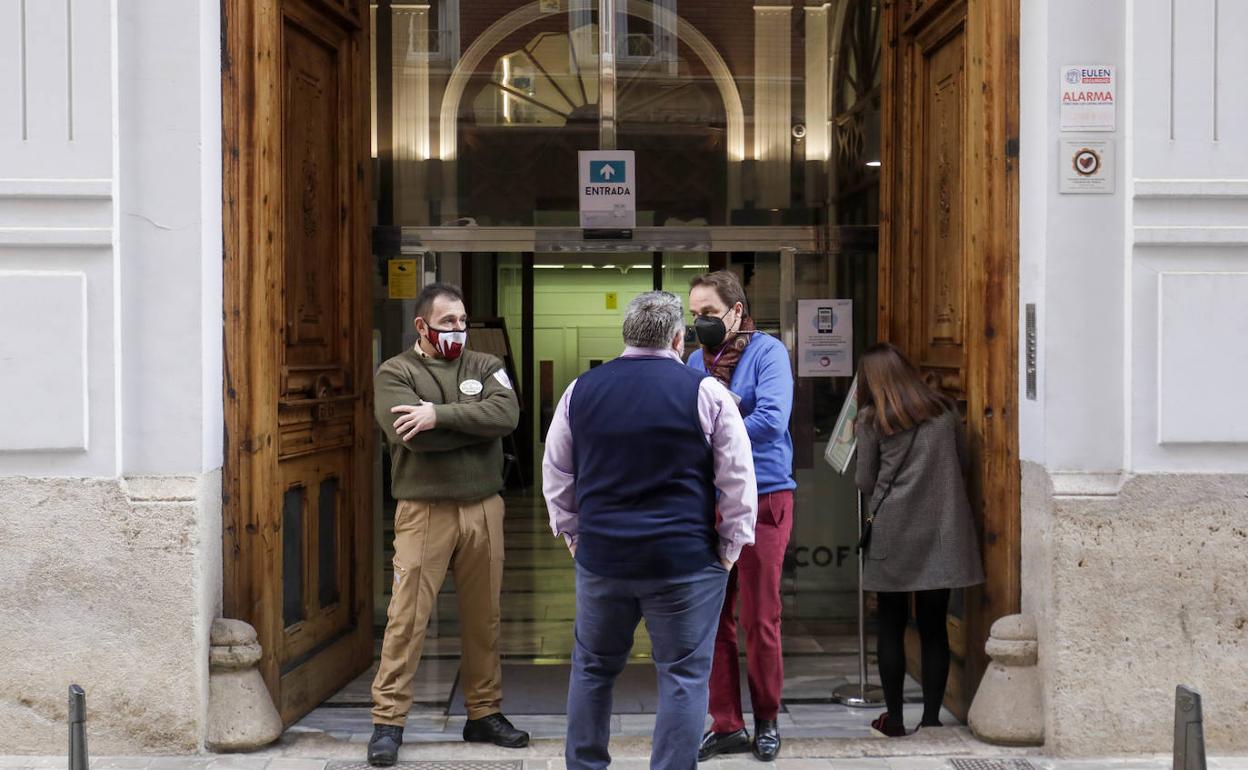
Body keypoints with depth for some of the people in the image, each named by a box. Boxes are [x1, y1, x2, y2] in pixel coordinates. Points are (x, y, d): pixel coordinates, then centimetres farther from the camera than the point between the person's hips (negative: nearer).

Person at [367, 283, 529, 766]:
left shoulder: (485, 367, 9)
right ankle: (388, 722, 4)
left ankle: (484, 713, 23)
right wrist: (478, 425, -10)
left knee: (483, 618, 11)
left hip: (483, 509, 4)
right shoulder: (395, 373, 0)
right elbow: (411, 435, -18)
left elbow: (506, 413, -12)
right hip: (424, 511, -3)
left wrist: (439, 414, -18)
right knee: (407, 618, -3)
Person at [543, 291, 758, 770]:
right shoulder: (705, 392, -6)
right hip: (685, 560, -3)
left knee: (592, 668, 18)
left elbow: (555, 475, 12)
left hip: (600, 555, 4)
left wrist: (571, 533, 20)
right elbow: (738, 479, -5)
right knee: (683, 677, 5)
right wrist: (730, 546, 4)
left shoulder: (581, 390, 5)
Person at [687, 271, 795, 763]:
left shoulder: (767, 352, -7)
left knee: (759, 621, 3)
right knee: (711, 619, 6)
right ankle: (726, 726, 16)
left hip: (761, 499, -5)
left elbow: (771, 420, -20)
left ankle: (766, 722, 20)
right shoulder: (696, 361, 10)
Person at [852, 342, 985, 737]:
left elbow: (865, 482, 1)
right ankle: (931, 717, 10)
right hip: (942, 532, 3)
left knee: (891, 626, 7)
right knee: (934, 627, 7)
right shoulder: (945, 411, 6)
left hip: (893, 533, -2)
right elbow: (964, 464, 14)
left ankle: (893, 717, 11)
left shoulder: (872, 420, -2)